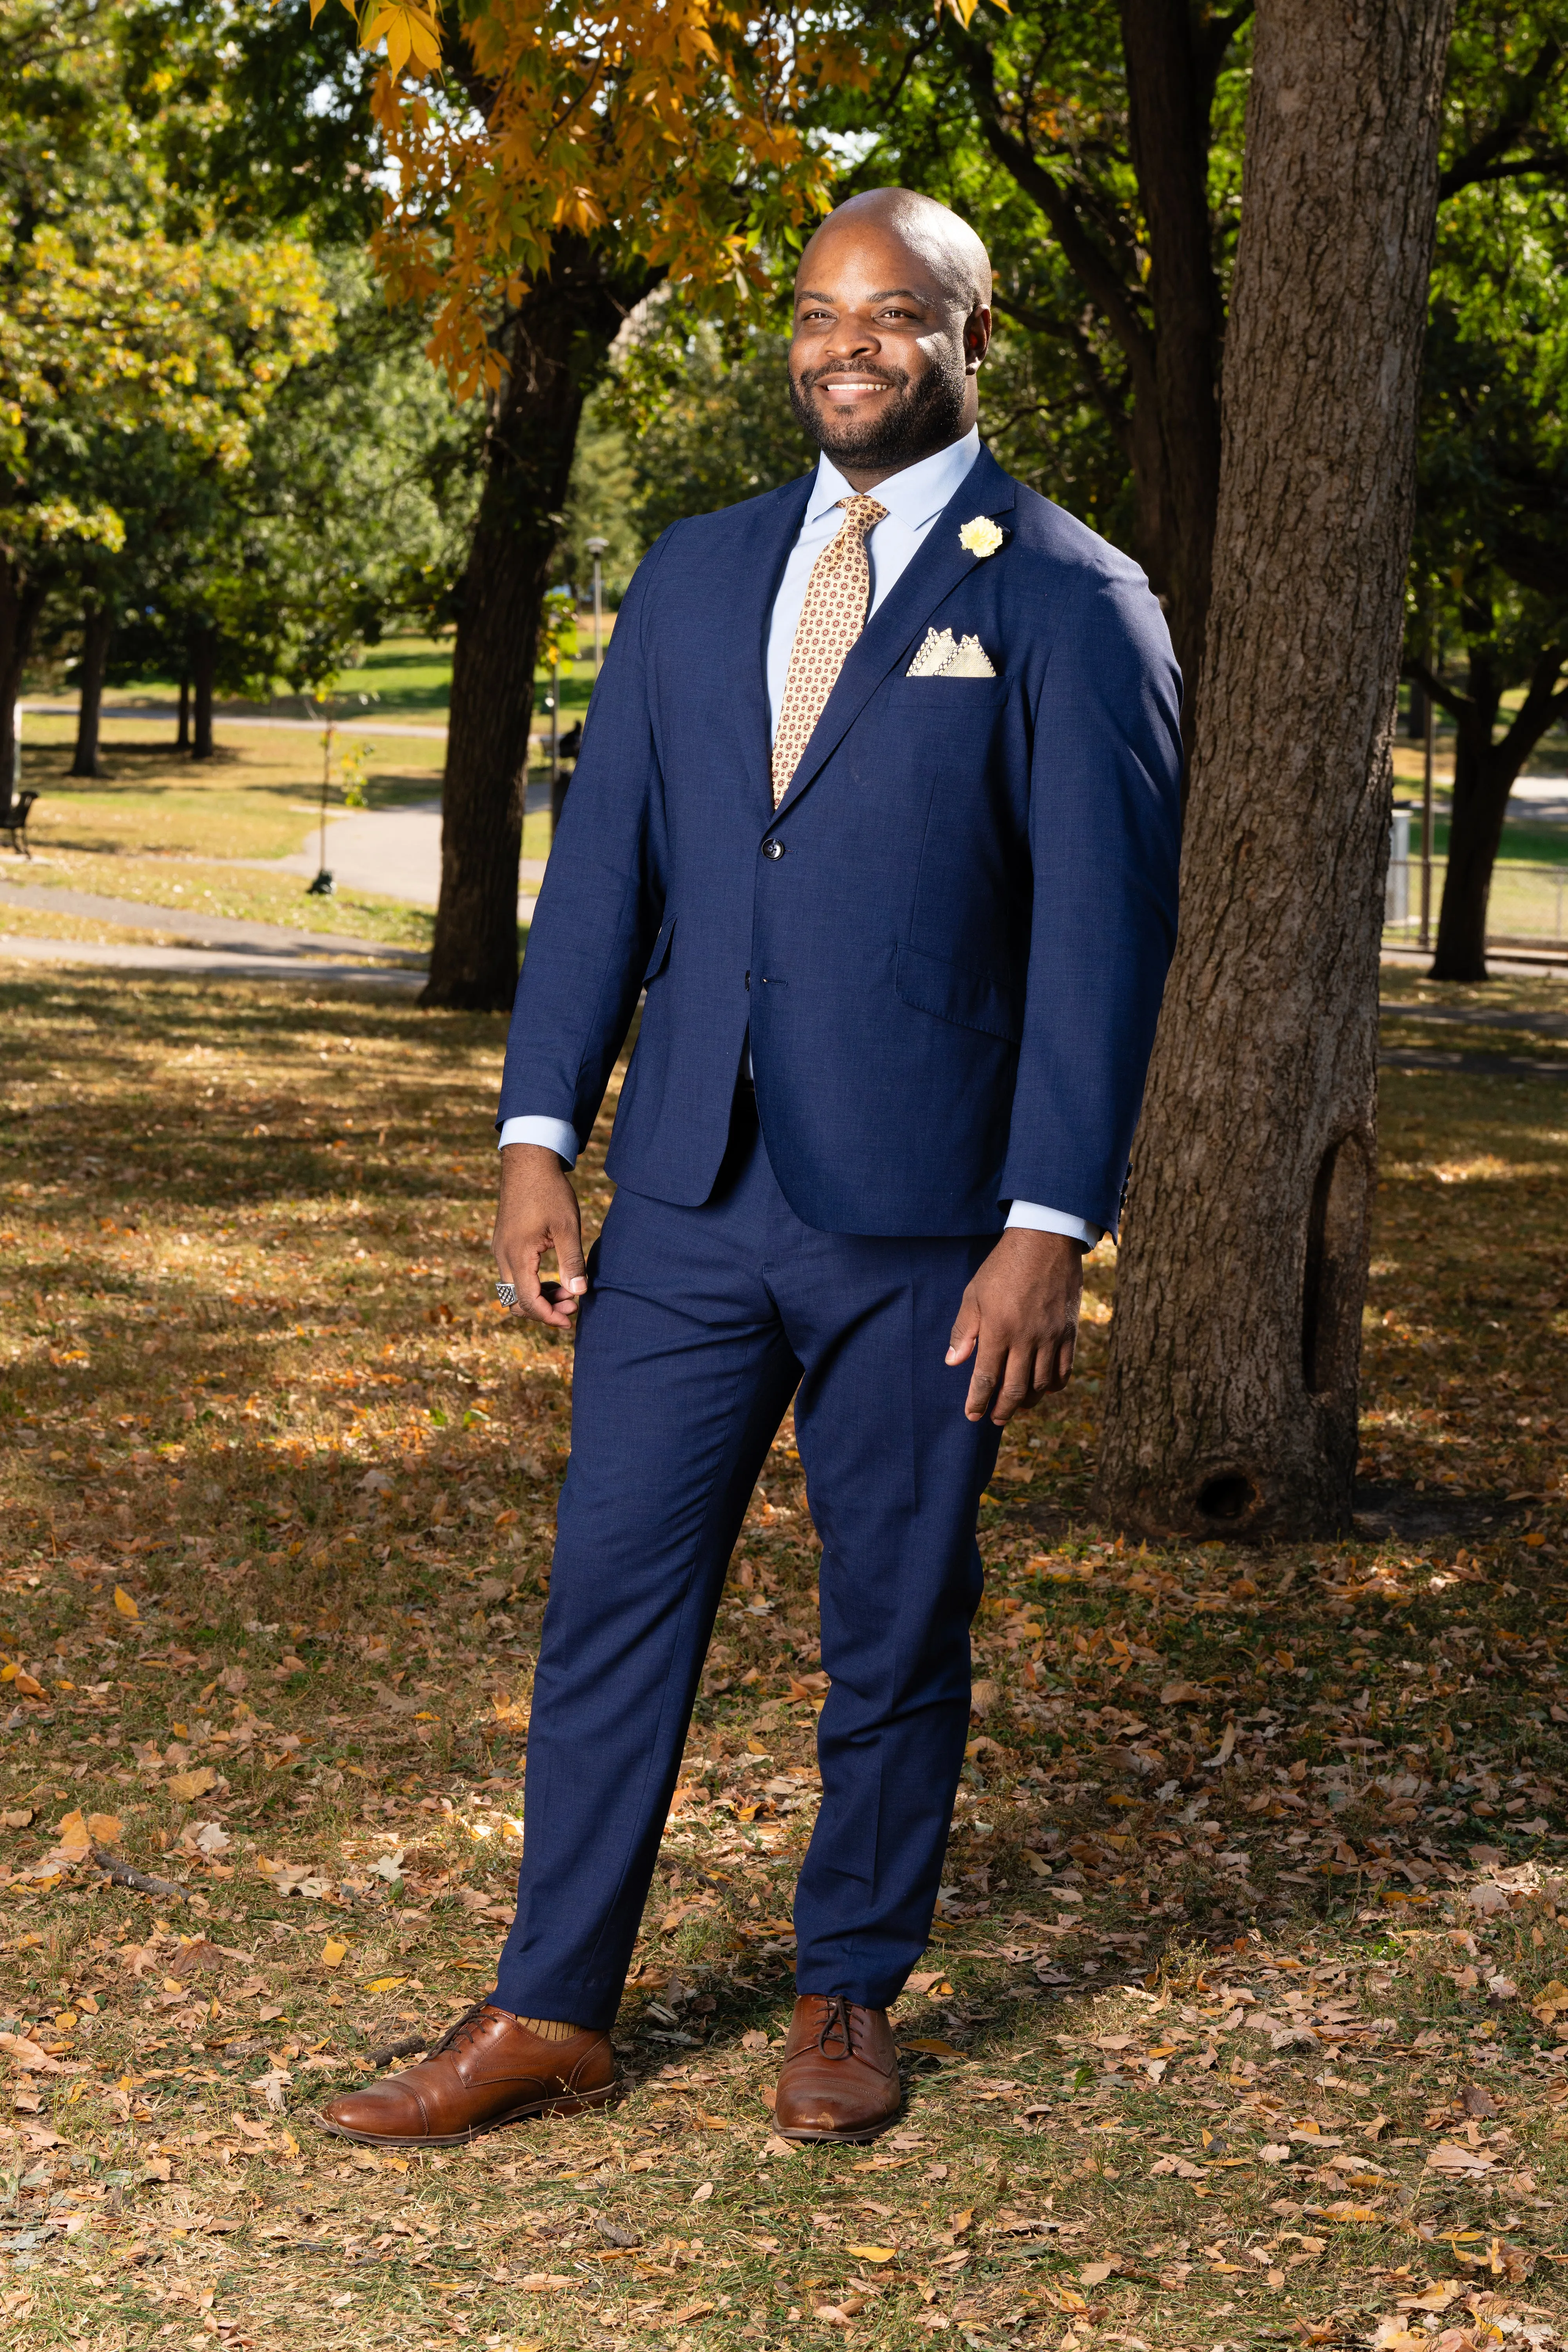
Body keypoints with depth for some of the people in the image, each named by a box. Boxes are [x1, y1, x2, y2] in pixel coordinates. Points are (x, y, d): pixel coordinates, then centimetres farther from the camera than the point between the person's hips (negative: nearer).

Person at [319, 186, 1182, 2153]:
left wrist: (1051, 1227, -13)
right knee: (613, 1599, 6)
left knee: (896, 1628, 9)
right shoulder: (697, 573, 11)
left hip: (922, 1222, -4)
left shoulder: (1072, 604, -3)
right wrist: (538, 1134, 3)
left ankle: (847, 1998, 26)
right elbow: (604, 862, 11)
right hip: (688, 1197, 4)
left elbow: (1101, 934, -7)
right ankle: (549, 2017, 16)